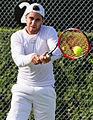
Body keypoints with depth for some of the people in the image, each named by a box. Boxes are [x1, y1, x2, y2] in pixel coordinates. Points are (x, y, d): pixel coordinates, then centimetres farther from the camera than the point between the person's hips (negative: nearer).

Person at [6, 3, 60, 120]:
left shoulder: (49, 32, -2)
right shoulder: (17, 36, 0)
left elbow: (57, 49, -22)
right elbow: (18, 59, -18)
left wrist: (49, 57, -46)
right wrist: (31, 58, -41)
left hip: (45, 89, 0)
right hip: (22, 89, 0)